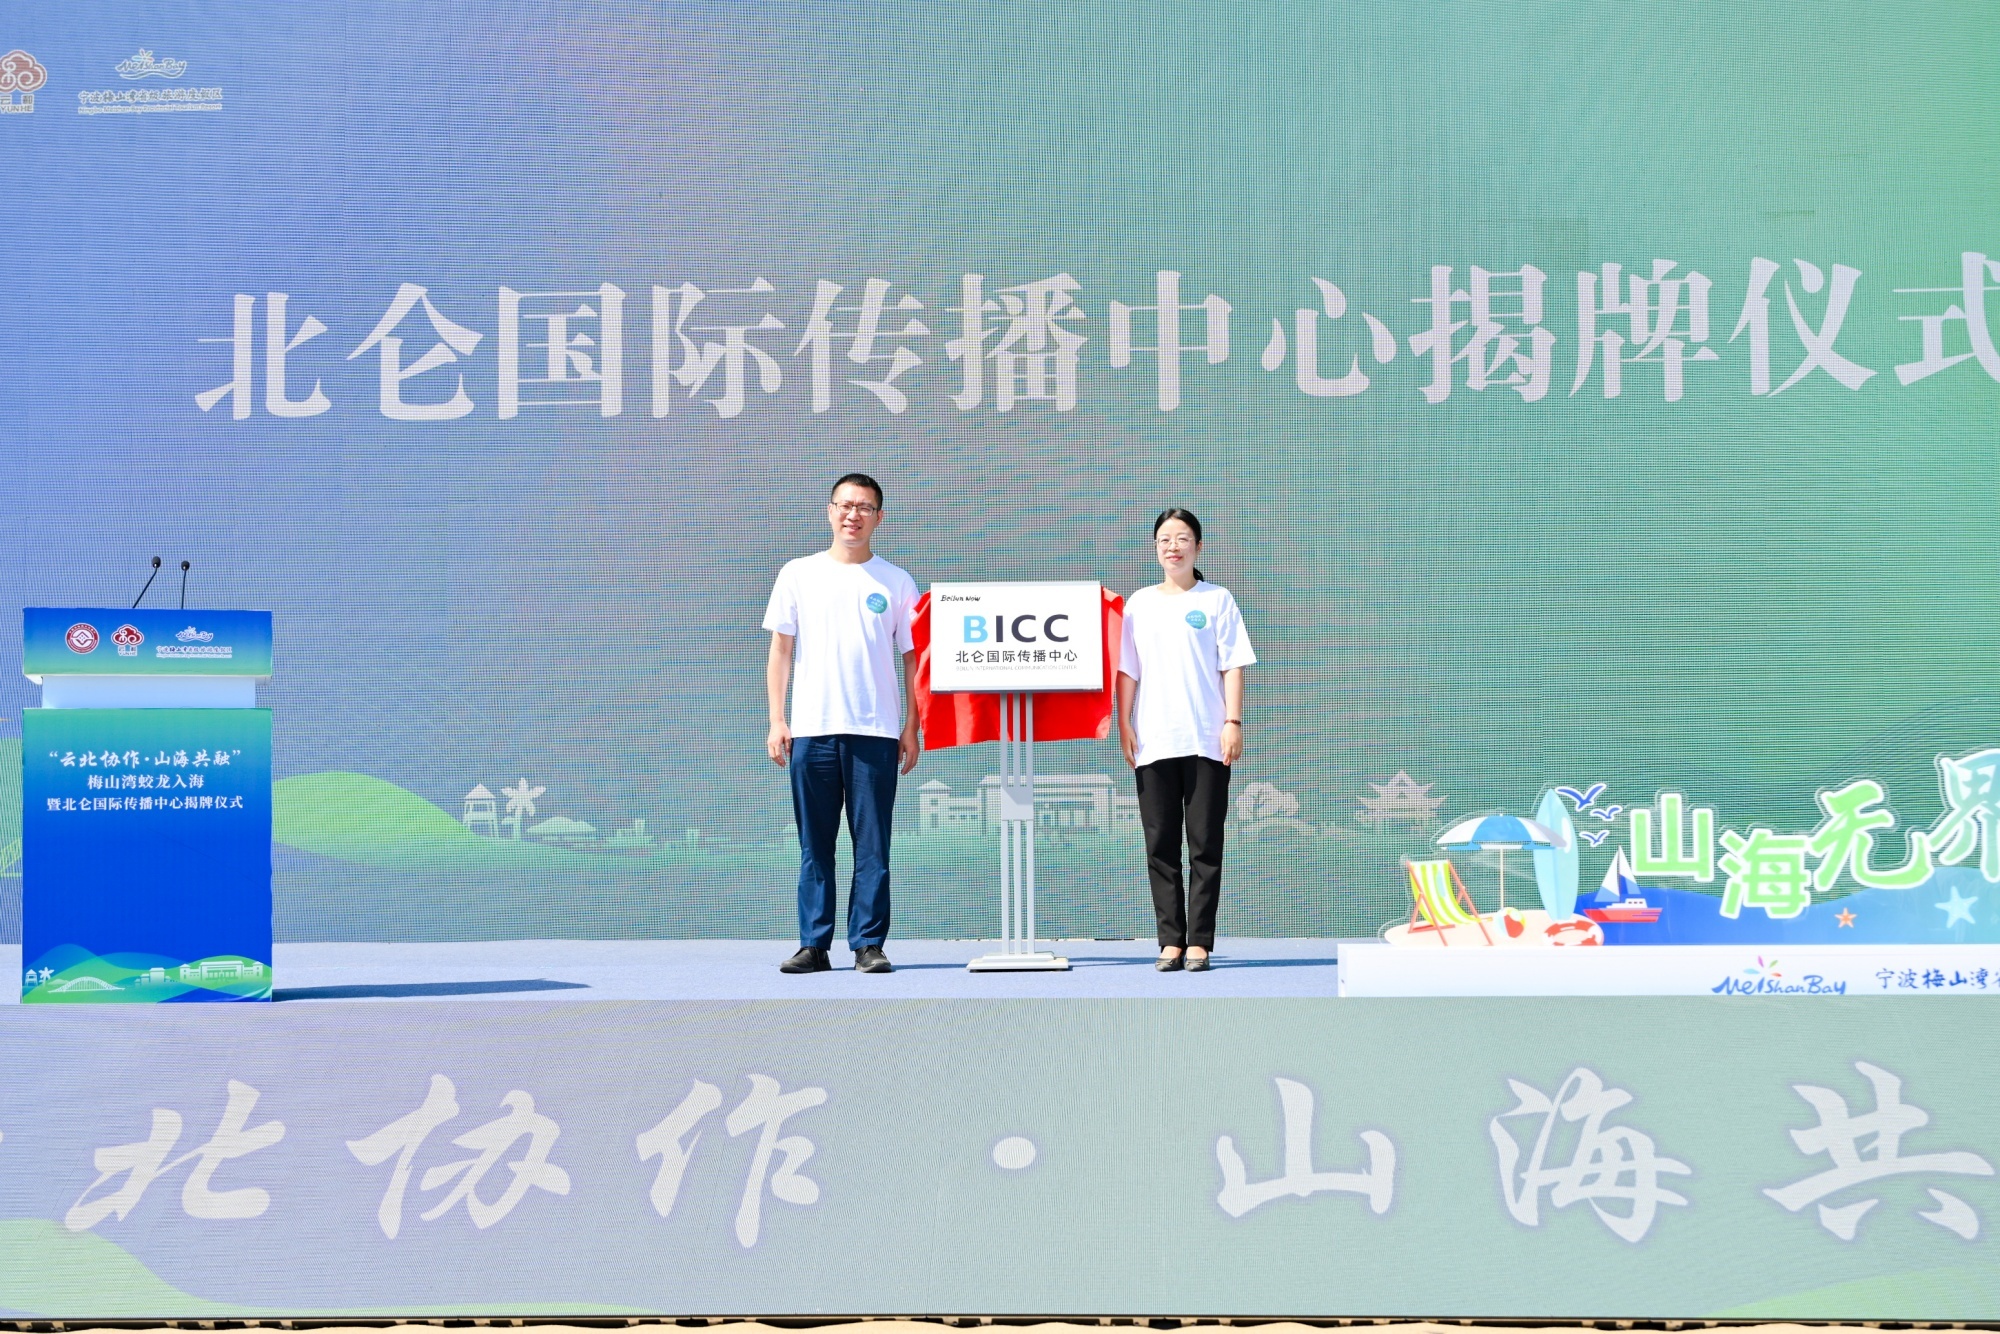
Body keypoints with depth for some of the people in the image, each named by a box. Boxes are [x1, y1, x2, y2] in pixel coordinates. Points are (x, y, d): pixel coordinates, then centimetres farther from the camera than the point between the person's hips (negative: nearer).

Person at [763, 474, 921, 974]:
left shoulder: (896, 582, 8)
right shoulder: (798, 574, 8)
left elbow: (912, 658, 9)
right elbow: (780, 649, 7)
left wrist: (911, 727, 2)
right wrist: (776, 721, 0)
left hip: (876, 732, 0)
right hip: (811, 729, 1)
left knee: (872, 846, 1)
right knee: (814, 846, 4)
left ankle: (868, 945, 7)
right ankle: (813, 946, 10)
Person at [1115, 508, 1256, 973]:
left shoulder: (1217, 600, 6)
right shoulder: (1139, 603, 13)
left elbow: (1232, 665, 2)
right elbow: (1127, 670, 11)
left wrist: (1233, 722, -6)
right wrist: (1123, 723, 2)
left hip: (1207, 740, -2)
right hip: (1153, 741, 2)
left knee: (1205, 844, -2)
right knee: (1160, 845, 2)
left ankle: (1200, 942, 1)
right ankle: (1171, 941, 6)